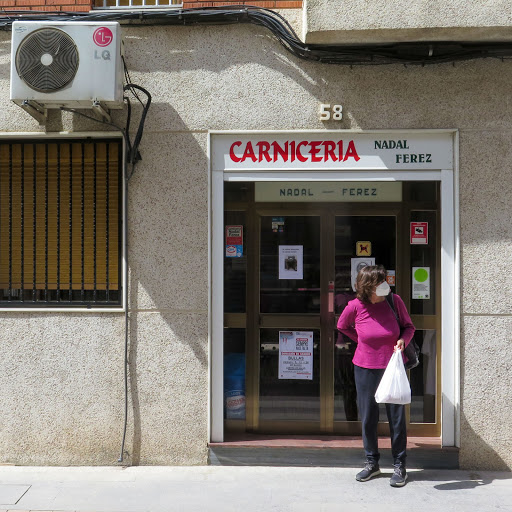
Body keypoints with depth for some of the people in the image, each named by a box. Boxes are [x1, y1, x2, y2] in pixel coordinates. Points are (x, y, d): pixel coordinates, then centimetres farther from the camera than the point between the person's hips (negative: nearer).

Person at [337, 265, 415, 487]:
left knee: (397, 417, 2)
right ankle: (372, 463, 26)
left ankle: (399, 465, 17)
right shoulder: (355, 306, -9)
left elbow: (408, 326, 5)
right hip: (365, 368, 0)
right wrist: (362, 341, 6)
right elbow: (342, 326, 12)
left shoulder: (394, 301, -7)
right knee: (368, 417, 9)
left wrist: (403, 340, -15)